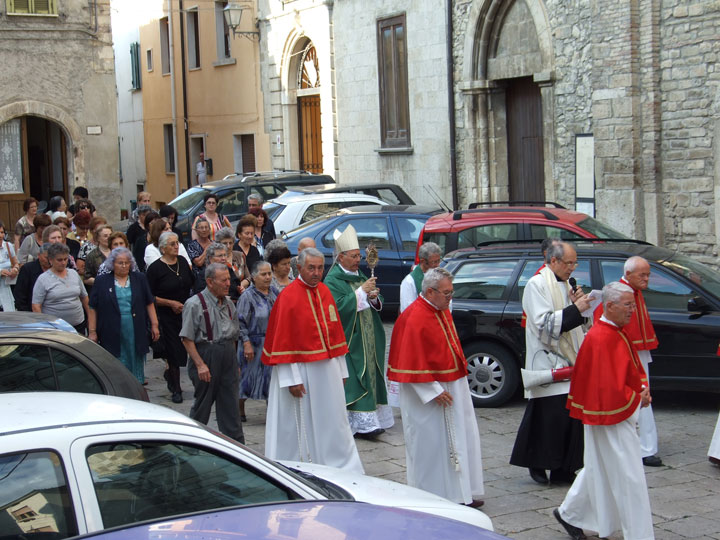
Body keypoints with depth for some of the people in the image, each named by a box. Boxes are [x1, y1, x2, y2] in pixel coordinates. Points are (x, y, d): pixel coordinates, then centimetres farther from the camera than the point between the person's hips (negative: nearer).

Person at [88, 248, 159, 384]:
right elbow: (93, 308, 3)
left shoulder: (139, 279, 8)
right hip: (112, 334, -2)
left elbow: (149, 304, 11)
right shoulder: (102, 281, 3)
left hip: (136, 332, 2)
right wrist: (92, 332, -1)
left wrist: (154, 325, 5)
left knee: (136, 366, 7)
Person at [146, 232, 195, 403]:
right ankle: (176, 389, 12)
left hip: (186, 313, 5)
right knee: (174, 352, -2)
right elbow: (149, 297, -8)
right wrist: (171, 303, -15)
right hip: (167, 316, -5)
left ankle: (170, 373, 35)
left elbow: (192, 284, 19)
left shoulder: (183, 262, 6)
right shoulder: (155, 268, -8)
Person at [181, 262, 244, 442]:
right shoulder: (195, 304, -10)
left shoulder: (228, 304, 12)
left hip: (228, 356, 6)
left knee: (230, 404, 7)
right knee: (203, 403, 4)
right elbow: (187, 339, -13)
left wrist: (233, 360, 15)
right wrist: (200, 364, -18)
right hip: (206, 355, -6)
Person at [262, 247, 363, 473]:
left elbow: (335, 332, 12)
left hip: (327, 369, 6)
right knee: (300, 426, 5)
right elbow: (283, 341, -14)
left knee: (334, 422, 10)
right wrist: (291, 378, -18)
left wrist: (341, 369, 10)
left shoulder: (325, 292, 7)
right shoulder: (288, 297, -13)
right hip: (300, 369, -6)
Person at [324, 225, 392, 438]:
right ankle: (361, 423, -10)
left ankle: (368, 421, 10)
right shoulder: (333, 280, -7)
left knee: (370, 376, 7)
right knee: (354, 380, -10)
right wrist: (361, 291, -22)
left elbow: (377, 305, 18)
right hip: (349, 340, -8)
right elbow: (338, 306, -22)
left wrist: (374, 297, -5)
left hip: (368, 339, 8)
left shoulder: (359, 276, 16)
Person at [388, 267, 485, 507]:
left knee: (461, 439, 9)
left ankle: (461, 493, 17)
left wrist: (460, 371, 15)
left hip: (452, 387, 9)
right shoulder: (414, 317, -19)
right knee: (431, 444, 0)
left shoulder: (443, 311, 8)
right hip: (428, 389, -9)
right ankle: (432, 497, 11)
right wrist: (434, 391, -19)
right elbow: (413, 361, -20)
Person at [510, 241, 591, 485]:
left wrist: (579, 305, 1)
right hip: (547, 363, -8)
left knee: (572, 415, 4)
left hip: (569, 363, 8)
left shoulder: (565, 286, 18)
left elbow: (578, 324, 21)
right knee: (551, 416, -8)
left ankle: (563, 469, 11)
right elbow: (543, 323, -17)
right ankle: (537, 464, 7)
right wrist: (575, 309, -18)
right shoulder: (537, 285, -7)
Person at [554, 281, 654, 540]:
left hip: (620, 414, 10)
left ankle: (570, 514, 33)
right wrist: (637, 399, -13)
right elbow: (608, 387, -26)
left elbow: (634, 368, 19)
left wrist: (643, 389, 0)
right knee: (629, 478, -4)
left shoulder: (617, 333, 9)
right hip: (612, 417, -10)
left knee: (599, 469, 20)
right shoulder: (601, 338, -23)